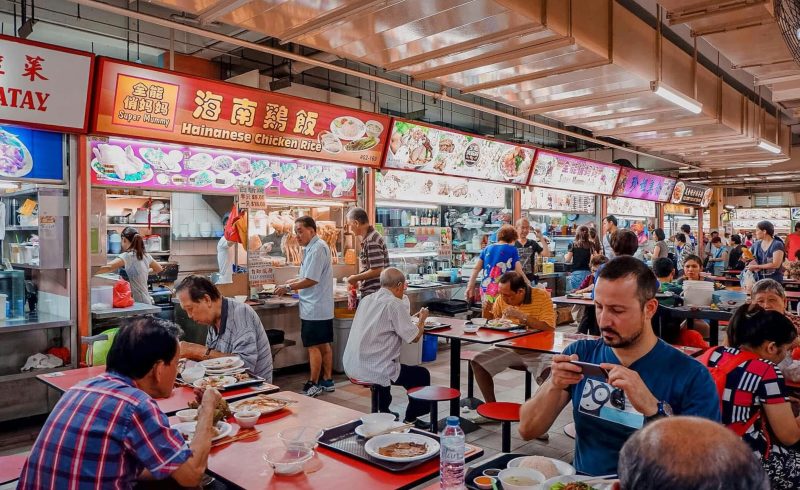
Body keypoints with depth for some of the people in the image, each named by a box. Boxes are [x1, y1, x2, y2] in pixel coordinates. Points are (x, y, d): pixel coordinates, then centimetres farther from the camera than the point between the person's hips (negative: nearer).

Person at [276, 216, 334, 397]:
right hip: (323, 307, 10)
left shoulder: (317, 248, -17)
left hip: (314, 308, -10)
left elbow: (311, 280, -20)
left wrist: (288, 287, -11)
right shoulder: (313, 247, 14)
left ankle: (313, 385, 7)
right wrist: (292, 283, 12)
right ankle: (327, 381, 23)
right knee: (324, 345, 14)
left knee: (313, 346, -2)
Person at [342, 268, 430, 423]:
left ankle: (383, 411, 47)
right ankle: (410, 420, 22)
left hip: (351, 367, 8)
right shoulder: (394, 304, -14)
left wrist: (414, 319, 26)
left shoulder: (367, 300, 8)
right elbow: (414, 337, -12)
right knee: (422, 375, 13)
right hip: (373, 370, -8)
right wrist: (422, 320, 7)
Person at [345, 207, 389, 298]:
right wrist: (358, 280, 15)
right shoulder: (367, 238, 12)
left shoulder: (372, 241, -19)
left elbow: (377, 270, -22)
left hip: (373, 293, -9)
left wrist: (356, 278, -11)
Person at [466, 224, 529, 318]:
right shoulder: (512, 250, 2)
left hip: (486, 288, 5)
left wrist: (470, 287, 15)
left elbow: (476, 269, 12)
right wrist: (528, 284, 12)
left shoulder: (487, 249, 14)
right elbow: (519, 271, -1)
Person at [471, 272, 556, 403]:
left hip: (537, 351, -4)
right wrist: (487, 312, -10)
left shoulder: (542, 296, -14)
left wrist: (522, 316, -28)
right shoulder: (502, 299, -1)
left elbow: (549, 328, -23)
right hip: (509, 349, 5)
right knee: (478, 362, -9)